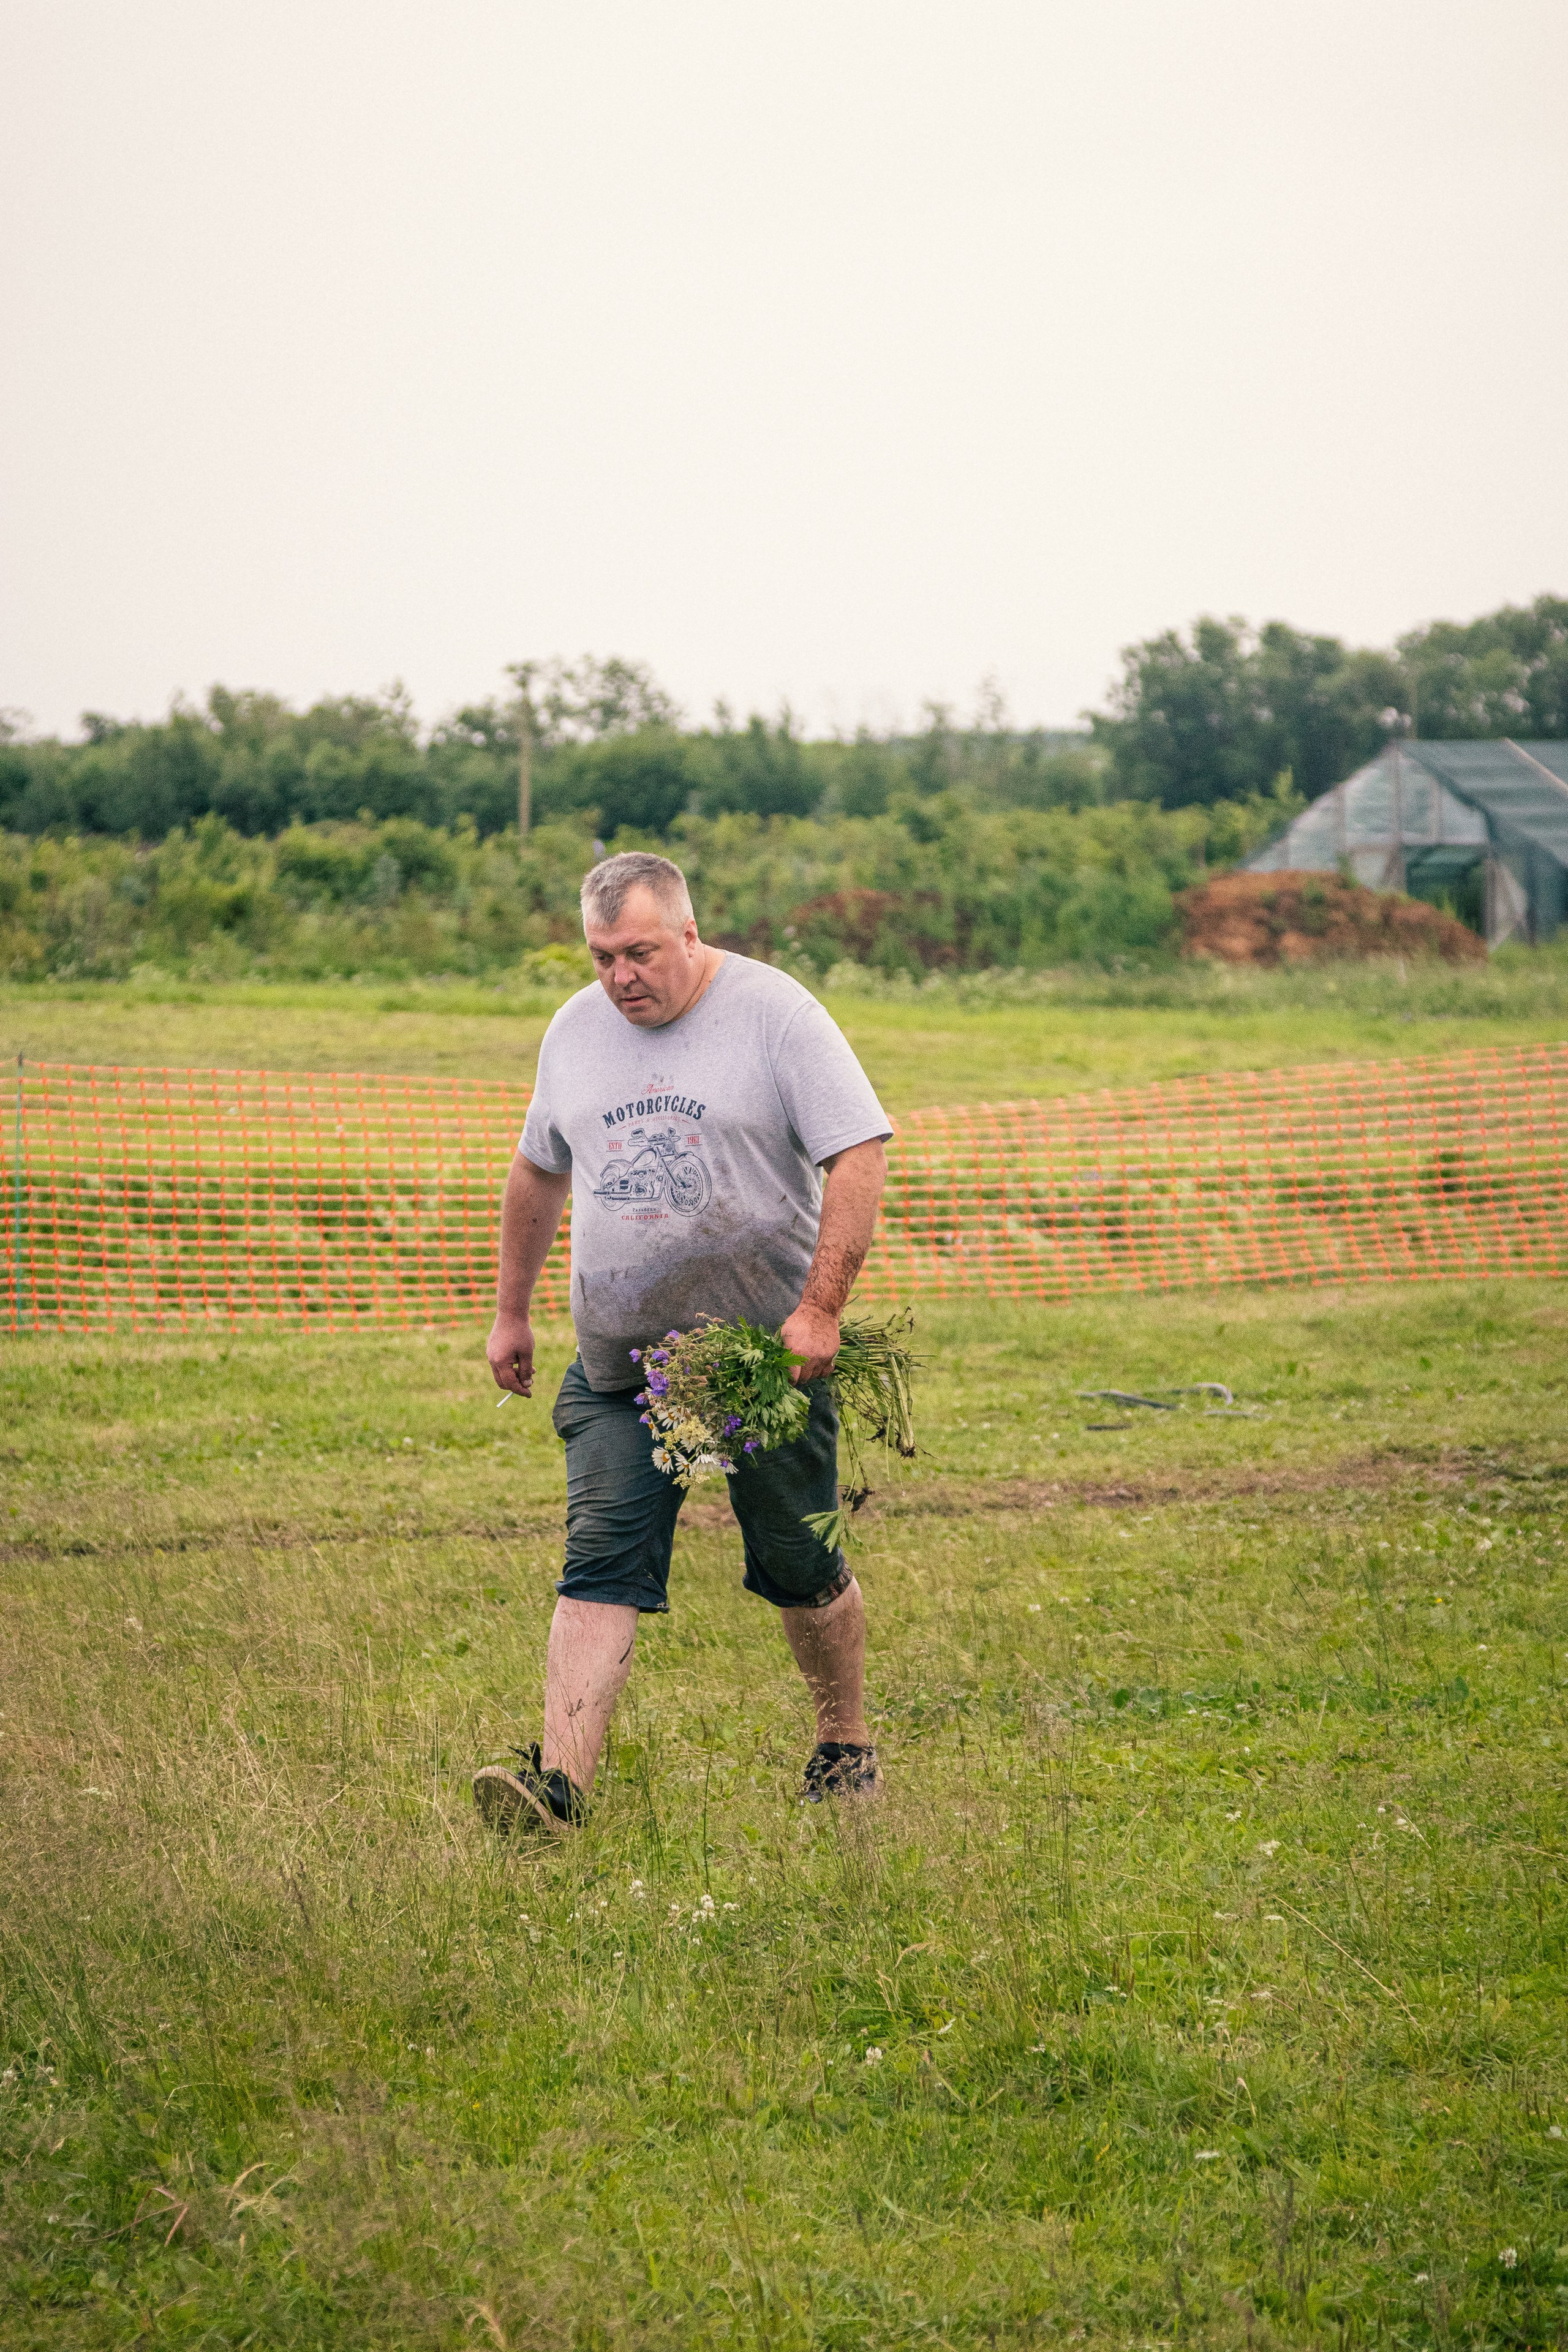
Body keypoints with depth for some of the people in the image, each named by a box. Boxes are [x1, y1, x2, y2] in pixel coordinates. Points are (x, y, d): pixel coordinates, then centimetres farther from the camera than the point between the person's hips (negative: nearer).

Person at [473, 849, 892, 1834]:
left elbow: (860, 1154, -13)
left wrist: (820, 1308, -20)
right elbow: (539, 1172, 22)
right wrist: (511, 1311, 24)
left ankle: (847, 1745, 29)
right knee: (603, 1566, -10)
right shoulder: (576, 1031, 9)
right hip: (619, 1361, 3)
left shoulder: (774, 1013, -8)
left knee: (801, 1568, 8)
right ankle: (559, 1781, -20)